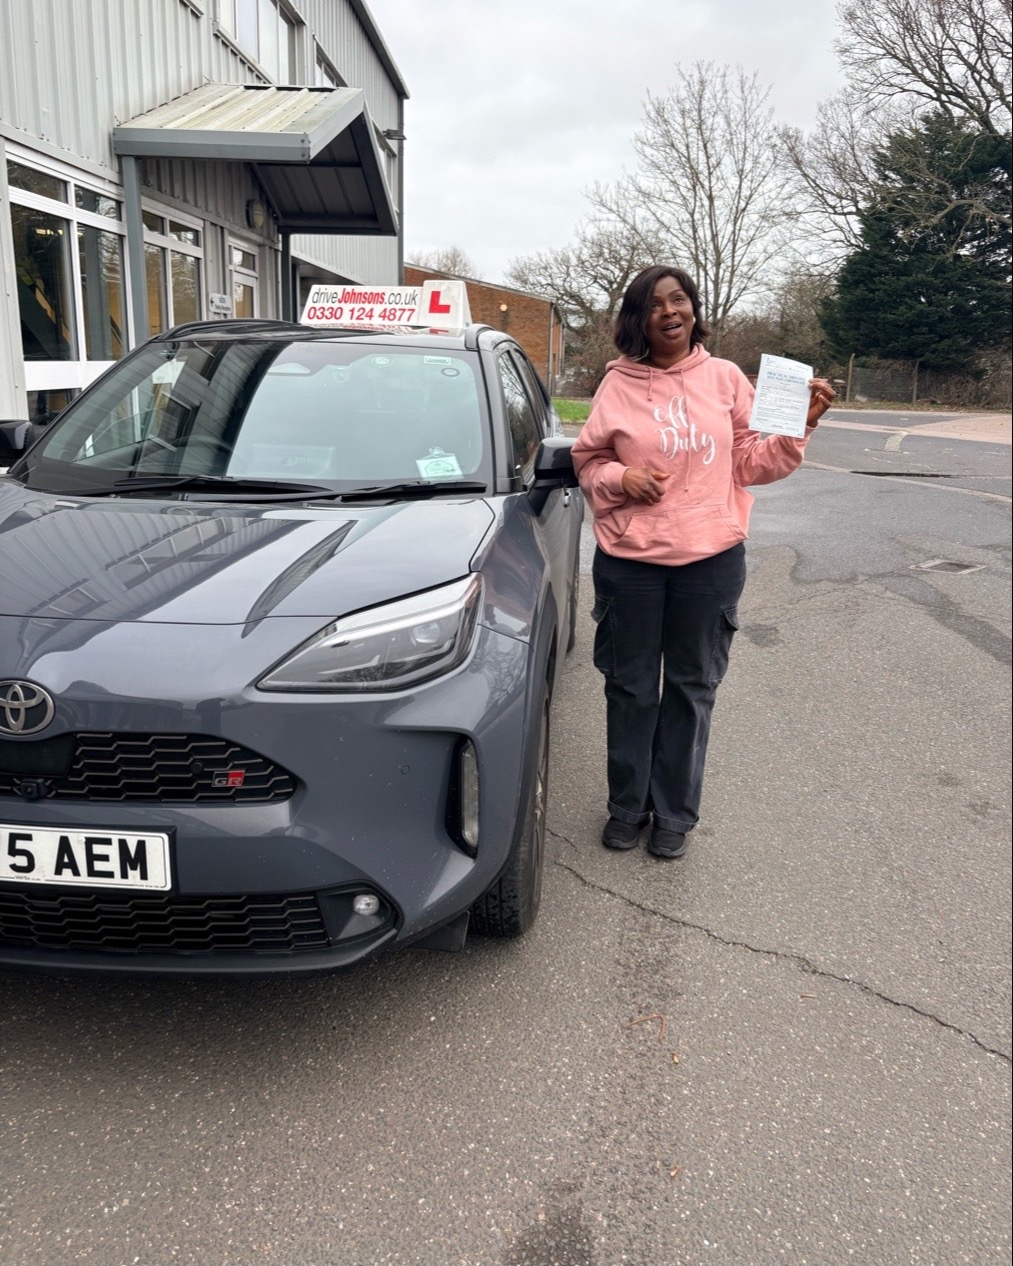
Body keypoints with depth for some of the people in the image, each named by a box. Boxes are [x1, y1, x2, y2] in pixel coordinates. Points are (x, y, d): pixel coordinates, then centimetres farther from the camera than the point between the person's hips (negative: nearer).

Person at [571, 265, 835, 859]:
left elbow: (752, 463, 5)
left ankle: (676, 813, 25)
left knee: (692, 688, 10)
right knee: (632, 688, 10)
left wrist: (799, 426, -9)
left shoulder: (726, 377, 3)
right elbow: (588, 460, 7)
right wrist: (621, 479, -12)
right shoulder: (619, 384, 0)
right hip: (630, 560, 0)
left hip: (711, 560, 1)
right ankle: (628, 806, 28)